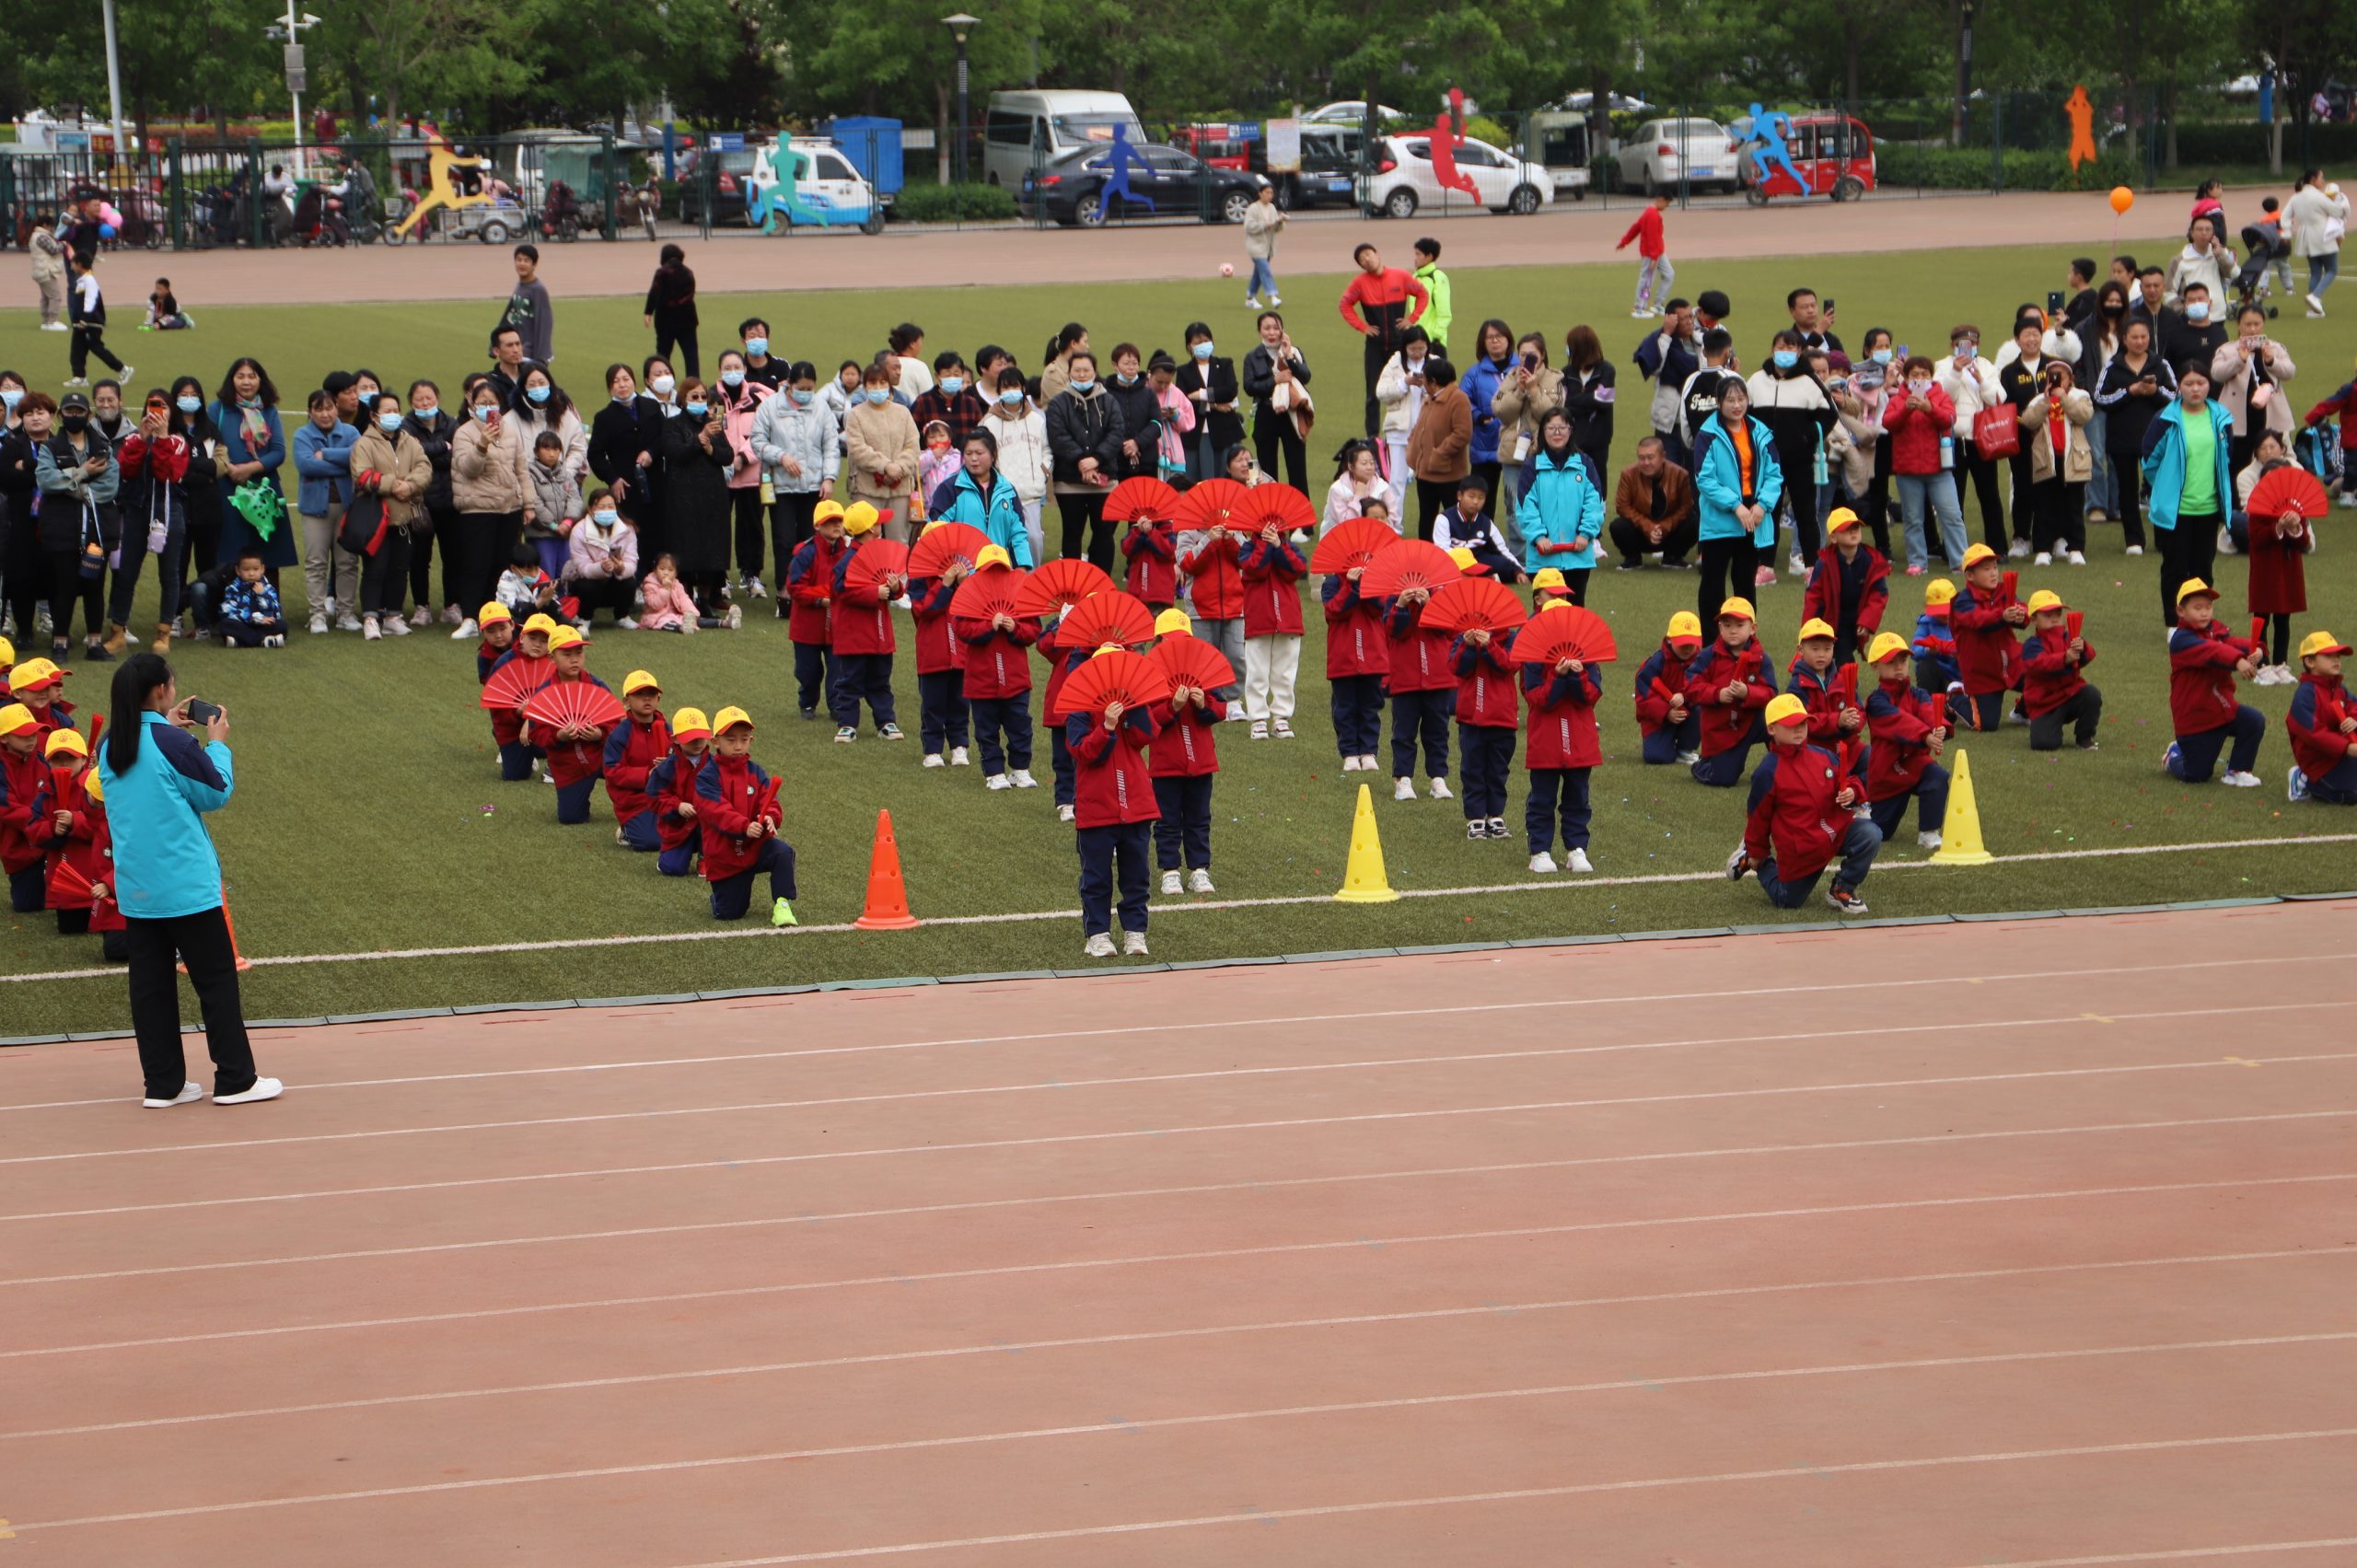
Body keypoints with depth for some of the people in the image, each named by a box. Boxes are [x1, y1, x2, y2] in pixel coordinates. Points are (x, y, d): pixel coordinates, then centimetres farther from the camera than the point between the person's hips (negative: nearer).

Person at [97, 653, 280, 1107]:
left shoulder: (110, 746, 2)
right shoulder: (174, 744, -18)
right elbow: (216, 794, -7)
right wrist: (217, 744, 5)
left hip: (135, 889, 6)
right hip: (186, 888, -6)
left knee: (150, 984, 10)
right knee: (216, 980, 4)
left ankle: (163, 1084, 12)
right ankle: (235, 1080, 8)